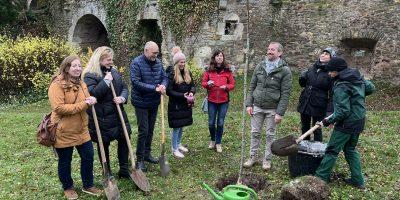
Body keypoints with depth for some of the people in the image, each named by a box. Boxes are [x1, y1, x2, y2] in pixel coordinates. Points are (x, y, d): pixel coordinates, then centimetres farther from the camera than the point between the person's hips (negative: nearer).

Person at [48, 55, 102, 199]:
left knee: (88, 157, 11)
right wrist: (83, 104, -26)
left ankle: (88, 186, 30)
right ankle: (68, 188, 33)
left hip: (81, 129, 7)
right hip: (63, 131, -6)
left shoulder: (81, 84, 7)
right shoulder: (57, 85, -17)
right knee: (65, 162, 11)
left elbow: (86, 103, 18)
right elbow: (59, 108, -26)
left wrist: (91, 101, -8)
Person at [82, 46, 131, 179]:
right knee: (103, 145, 9)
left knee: (124, 139, 11)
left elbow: (124, 87, 10)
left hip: (118, 114, 7)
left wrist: (123, 97, -10)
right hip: (102, 118, -6)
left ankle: (124, 170, 27)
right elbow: (92, 94, -23)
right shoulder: (90, 75, -11)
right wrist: (106, 81, -23)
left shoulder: (114, 71, 10)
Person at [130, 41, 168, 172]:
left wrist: (163, 85, -16)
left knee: (150, 130, 16)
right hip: (141, 103, -6)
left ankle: (147, 154, 32)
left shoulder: (158, 63, 4)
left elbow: (165, 77, 8)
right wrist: (154, 88, -26)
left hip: (154, 103, 6)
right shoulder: (136, 63, -14)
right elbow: (135, 82, -23)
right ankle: (139, 159, 12)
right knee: (143, 131, -3)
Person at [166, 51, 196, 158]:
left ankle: (178, 144, 37)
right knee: (176, 127, 1)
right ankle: (174, 149, 16)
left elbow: (193, 85, 11)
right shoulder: (171, 74, -14)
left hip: (186, 105, 6)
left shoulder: (187, 72, 6)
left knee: (182, 126, 18)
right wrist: (182, 95, -21)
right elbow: (169, 91, -16)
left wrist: (191, 92, -11)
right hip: (175, 105, -6)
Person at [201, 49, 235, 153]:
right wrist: (208, 84, -17)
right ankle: (212, 140, 33)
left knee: (220, 123, 5)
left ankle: (218, 143, 22)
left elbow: (232, 84, 4)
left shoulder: (227, 71, 0)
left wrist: (226, 86, -17)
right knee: (211, 123, 7)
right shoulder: (209, 70, 1)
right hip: (212, 101, 1)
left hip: (224, 101, 0)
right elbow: (203, 83, 5)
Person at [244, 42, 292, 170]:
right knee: (255, 133, 10)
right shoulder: (260, 67, 4)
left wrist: (280, 112, -15)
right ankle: (252, 157, 24)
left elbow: (285, 94, -10)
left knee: (270, 135, 9)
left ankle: (267, 160, 23)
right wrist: (249, 104, 0)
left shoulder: (285, 70, -7)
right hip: (257, 107, 3)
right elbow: (252, 86, 8)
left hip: (272, 109, -3)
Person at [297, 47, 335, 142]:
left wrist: (330, 111, -20)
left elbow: (332, 94, -13)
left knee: (317, 130, 7)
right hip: (304, 103, 6)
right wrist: (303, 77, -2)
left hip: (318, 106, -5)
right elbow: (303, 84, 20)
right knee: (305, 128, 17)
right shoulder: (312, 68, 7)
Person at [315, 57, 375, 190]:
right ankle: (358, 180, 26)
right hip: (359, 121, 9)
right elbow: (371, 88, 21)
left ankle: (321, 177, 9)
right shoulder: (358, 78, 4)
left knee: (332, 150, 0)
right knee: (350, 150, 20)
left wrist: (328, 121, -16)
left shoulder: (341, 86, -21)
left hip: (347, 123, -9)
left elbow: (343, 111, -24)